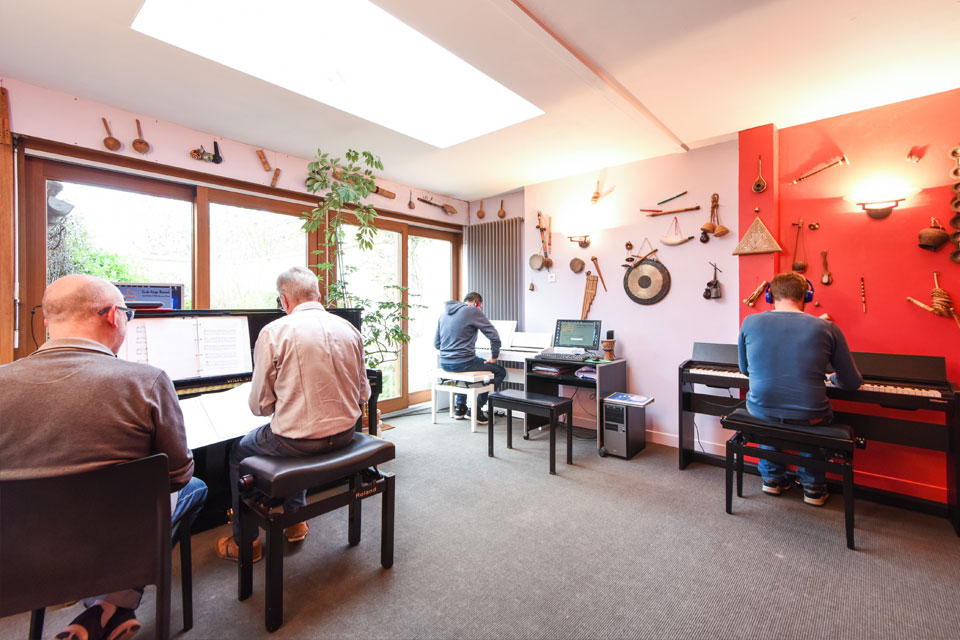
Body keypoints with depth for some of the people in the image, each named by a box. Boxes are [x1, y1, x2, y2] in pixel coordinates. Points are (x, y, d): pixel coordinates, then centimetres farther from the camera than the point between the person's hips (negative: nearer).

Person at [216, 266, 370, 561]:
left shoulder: (274, 332, -12)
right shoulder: (349, 329, 0)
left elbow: (260, 405, -7)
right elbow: (363, 395, 5)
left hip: (298, 442, -5)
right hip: (344, 435, 5)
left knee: (238, 453, 26)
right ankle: (296, 519, 44)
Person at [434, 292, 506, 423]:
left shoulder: (444, 313, 14)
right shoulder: (473, 310, -6)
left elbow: (436, 343, 19)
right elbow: (494, 336, -9)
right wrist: (494, 357, 3)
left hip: (444, 364, 8)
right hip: (463, 363, -8)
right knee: (500, 371, 9)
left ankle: (460, 407, 34)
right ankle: (476, 409, 7)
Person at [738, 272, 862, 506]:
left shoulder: (750, 322, -3)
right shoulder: (826, 328, -4)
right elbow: (853, 383, 5)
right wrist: (834, 378, 29)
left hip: (760, 411, 1)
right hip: (808, 417, 0)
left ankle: (772, 477, 39)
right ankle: (813, 486, 38)